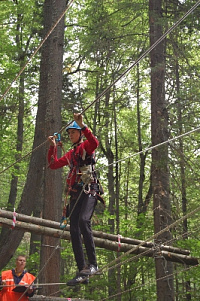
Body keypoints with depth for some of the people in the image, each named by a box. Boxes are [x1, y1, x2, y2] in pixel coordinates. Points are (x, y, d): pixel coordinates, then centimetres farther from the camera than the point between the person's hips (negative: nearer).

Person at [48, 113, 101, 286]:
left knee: (83, 220, -31)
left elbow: (95, 142, -19)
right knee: (74, 231, -2)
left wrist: (82, 126, -23)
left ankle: (92, 264, -27)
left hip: (89, 190, -8)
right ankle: (82, 272, -1)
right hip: (75, 192, 8)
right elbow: (53, 164, 26)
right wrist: (53, 147, 19)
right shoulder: (70, 154, 26)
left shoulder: (86, 146, 5)